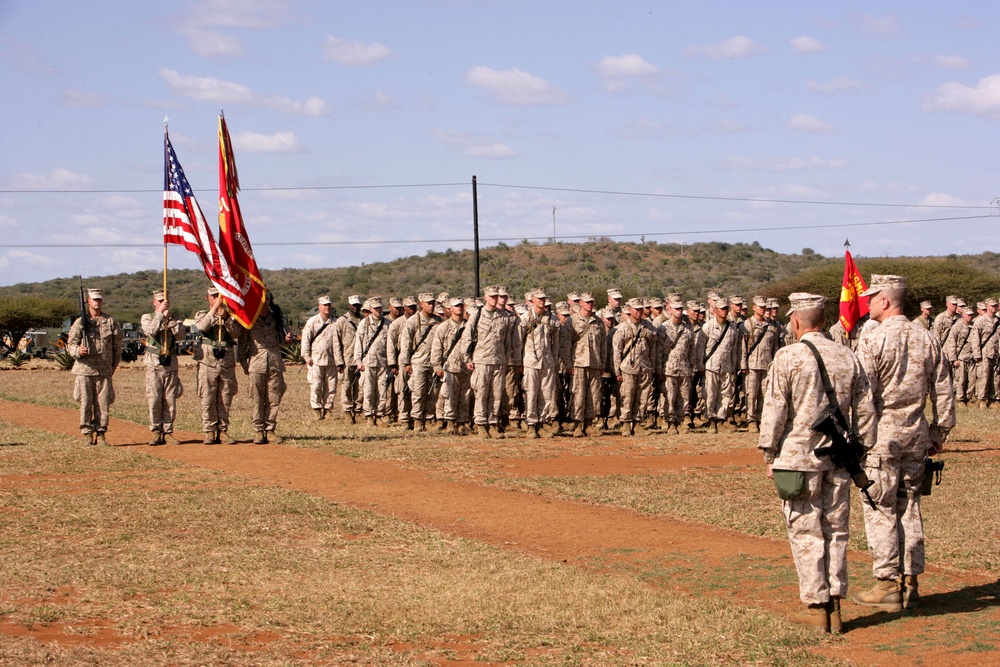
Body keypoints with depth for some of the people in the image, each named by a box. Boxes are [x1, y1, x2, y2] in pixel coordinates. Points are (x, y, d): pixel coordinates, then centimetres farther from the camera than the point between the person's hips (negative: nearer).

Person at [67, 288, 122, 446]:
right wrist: (78, 350, -19)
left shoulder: (110, 322, 9)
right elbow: (71, 343, 3)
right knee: (85, 403, -1)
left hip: (105, 370, 1)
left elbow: (117, 346, 14)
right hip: (85, 369, -1)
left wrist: (114, 366, 10)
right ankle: (87, 434, 6)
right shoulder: (80, 323, 4)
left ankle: (101, 433, 9)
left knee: (104, 403, 1)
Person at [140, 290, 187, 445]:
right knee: (154, 400, -7)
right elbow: (151, 331, -14)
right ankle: (156, 432, -1)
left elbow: (181, 335, -5)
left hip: (171, 364, 2)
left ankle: (168, 432, 8)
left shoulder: (175, 320, 14)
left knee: (170, 401, 2)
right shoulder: (147, 318, 8)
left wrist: (170, 319, -11)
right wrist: (160, 313, -15)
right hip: (154, 364, -2)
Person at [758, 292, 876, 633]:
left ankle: (816, 607, 2)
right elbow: (865, 411, 9)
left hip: (798, 456, -4)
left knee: (805, 531, 2)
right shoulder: (848, 357, 6)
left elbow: (774, 410, -9)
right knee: (836, 530, 10)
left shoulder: (788, 358, -8)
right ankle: (835, 606, 11)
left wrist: (769, 455, -1)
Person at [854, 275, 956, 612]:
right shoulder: (927, 339, 6)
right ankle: (910, 584, 15)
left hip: (881, 433, -6)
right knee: (910, 509, 12)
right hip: (916, 433, 6)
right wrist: (939, 433, 19)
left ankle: (887, 586, 0)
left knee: (881, 511, 0)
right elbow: (944, 392, 10)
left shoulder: (873, 340, -12)